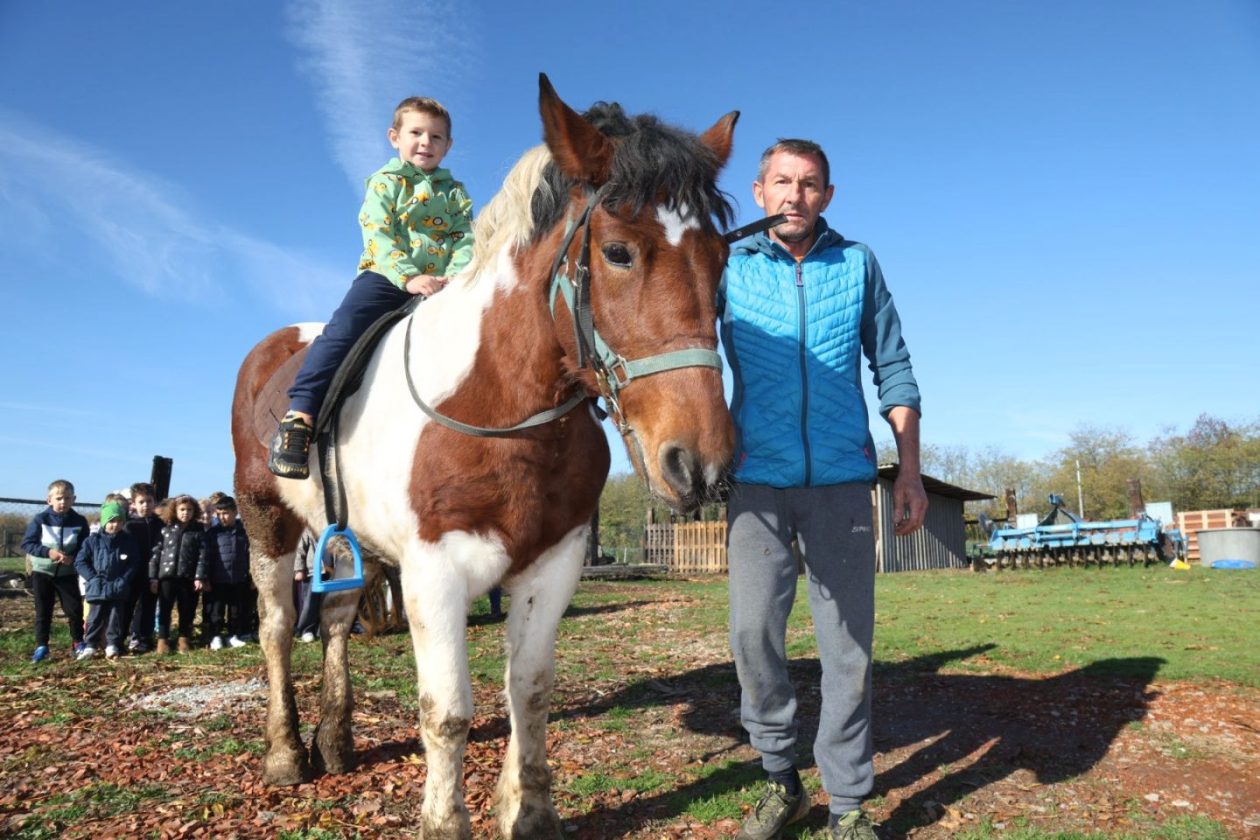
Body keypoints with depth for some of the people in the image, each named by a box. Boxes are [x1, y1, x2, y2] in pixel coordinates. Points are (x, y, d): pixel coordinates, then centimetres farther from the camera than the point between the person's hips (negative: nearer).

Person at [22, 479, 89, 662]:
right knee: (43, 611, 6)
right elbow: (26, 543, -8)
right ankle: (41, 646, 15)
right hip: (42, 572, 0)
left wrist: (73, 557, -19)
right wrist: (48, 552, -21)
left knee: (75, 609, 2)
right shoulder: (40, 519, -9)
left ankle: (78, 642, 17)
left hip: (67, 573, 1)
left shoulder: (79, 521, -6)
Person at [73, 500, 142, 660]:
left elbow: (134, 564, 1)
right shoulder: (92, 540, -4)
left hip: (118, 590, 1)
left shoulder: (129, 541, -1)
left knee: (115, 618, 8)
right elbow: (80, 562, -2)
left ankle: (112, 645, 19)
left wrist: (123, 581, -10)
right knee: (95, 618, 6)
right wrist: (93, 578, -11)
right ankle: (90, 646, 17)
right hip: (97, 589, -1)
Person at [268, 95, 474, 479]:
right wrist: (410, 276, -22)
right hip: (385, 276, -3)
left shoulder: (455, 193, 19)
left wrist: (456, 275, -18)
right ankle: (300, 415, -29)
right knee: (344, 329, -26)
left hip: (440, 286, 4)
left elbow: (466, 240, 5)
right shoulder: (384, 182, 10)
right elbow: (379, 237, -4)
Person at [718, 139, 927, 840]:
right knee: (754, 632, -3)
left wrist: (910, 469, 4)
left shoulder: (858, 264, 8)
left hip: (843, 479, 1)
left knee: (849, 641, 3)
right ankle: (781, 781, 19)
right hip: (758, 479, 0)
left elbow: (893, 369, 10)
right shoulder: (730, 267, 5)